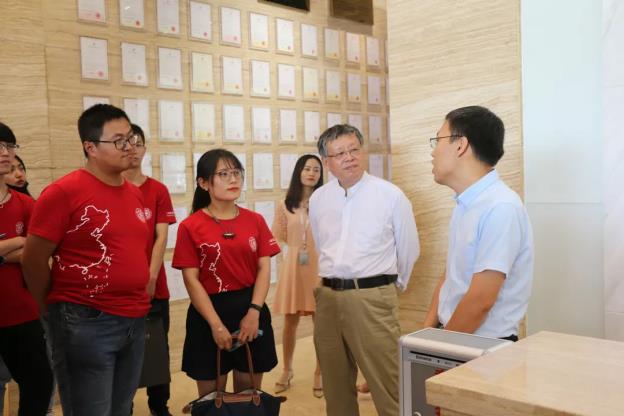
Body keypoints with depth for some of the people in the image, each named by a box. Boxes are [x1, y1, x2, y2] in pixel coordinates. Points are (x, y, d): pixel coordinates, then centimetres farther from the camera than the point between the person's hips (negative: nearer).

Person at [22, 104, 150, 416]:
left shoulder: (135, 194, 9)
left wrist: (135, 302, 13)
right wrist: (60, 309, 2)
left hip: (135, 320, 7)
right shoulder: (63, 192, -13)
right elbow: (33, 260, -9)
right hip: (86, 324, -7)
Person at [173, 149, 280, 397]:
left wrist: (254, 311, -13)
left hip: (251, 310, 3)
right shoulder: (191, 227, -5)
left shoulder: (255, 221, 5)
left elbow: (264, 268, 0)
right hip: (209, 312, -3)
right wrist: (216, 324, -14)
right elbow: (191, 279, -8)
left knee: (249, 394, 14)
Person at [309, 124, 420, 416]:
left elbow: (409, 249, 6)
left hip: (372, 298, -4)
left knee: (387, 388, -4)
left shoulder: (391, 195, -4)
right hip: (328, 297, 5)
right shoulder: (317, 199, 7)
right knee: (335, 387, 15)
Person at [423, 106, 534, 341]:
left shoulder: (500, 209, -17)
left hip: (486, 347, -6)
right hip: (452, 337, 6)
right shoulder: (464, 204, 7)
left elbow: (480, 300, -19)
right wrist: (427, 332, 5)